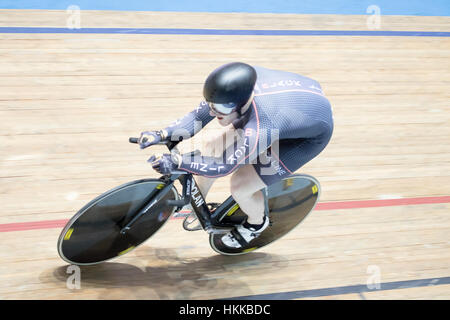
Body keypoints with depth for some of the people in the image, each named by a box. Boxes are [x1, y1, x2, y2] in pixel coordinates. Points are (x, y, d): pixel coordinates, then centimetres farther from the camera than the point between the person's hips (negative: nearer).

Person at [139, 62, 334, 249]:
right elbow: (198, 116, -15)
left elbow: (223, 167, -32)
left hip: (310, 136, -7)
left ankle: (257, 224, 25)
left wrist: (176, 162, -36)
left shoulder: (258, 130, -43)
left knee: (239, 186, -10)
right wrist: (162, 135, -26)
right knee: (215, 148, 4)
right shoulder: (233, 89, -26)